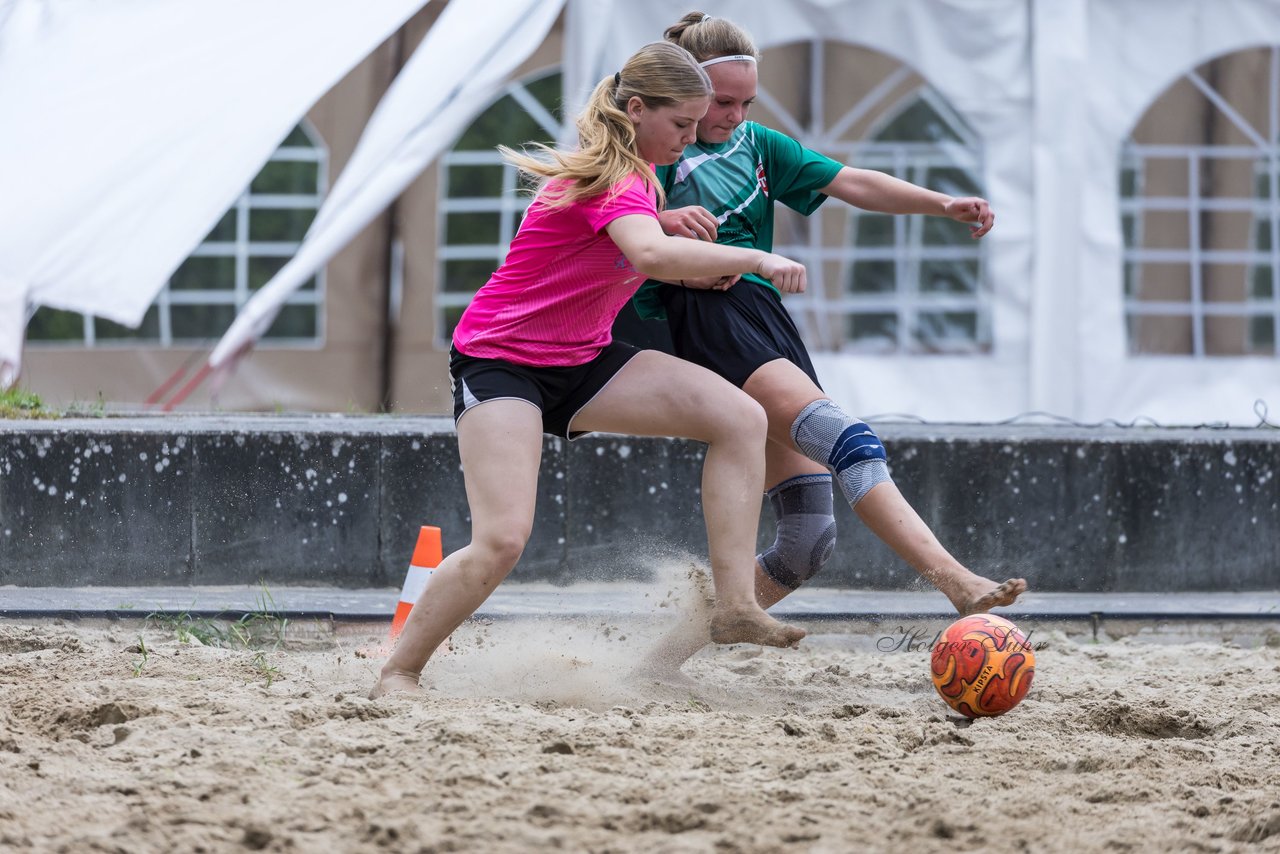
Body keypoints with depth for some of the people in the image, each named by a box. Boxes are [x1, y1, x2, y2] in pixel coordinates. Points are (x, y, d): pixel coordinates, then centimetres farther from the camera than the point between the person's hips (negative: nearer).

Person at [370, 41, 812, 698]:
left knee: (741, 419, -10)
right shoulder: (612, 180, -22)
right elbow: (651, 254, -42)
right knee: (502, 540, -23)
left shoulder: (636, 172, 7)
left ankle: (734, 606, -14)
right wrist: (754, 260, -38)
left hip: (582, 359, 9)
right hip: (501, 362, -9)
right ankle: (397, 672, -3)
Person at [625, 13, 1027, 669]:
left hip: (765, 317, 8)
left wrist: (943, 205, 3)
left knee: (807, 537, -1)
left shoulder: (757, 146, 23)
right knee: (843, 437, -30)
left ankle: (664, 656, 8)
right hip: (705, 321, -8)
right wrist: (662, 221, -25)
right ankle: (953, 579, -46)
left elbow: (853, 185, 17)